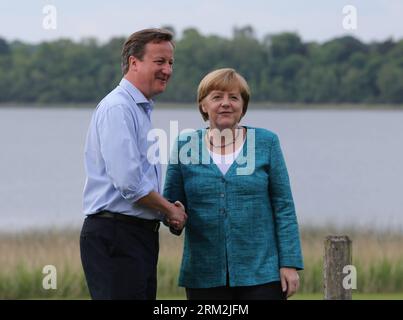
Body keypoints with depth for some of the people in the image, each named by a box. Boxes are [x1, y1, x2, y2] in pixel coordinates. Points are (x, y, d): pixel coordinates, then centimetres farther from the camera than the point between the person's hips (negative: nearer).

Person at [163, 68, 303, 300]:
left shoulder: (266, 143, 3)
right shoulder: (185, 146, 6)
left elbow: (283, 207, 2)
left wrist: (289, 263, -4)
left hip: (261, 274, -1)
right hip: (204, 278, 2)